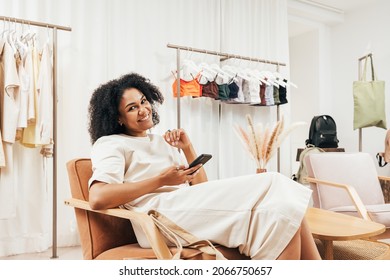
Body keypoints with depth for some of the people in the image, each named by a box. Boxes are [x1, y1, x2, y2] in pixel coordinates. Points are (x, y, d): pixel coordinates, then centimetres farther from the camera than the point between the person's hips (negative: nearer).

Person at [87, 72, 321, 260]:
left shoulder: (162, 141, 27)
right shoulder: (110, 144, 8)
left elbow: (201, 187, 21)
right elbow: (98, 198, -13)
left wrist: (188, 149, 9)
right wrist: (161, 180, -11)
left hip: (191, 206, 7)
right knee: (271, 184, -19)